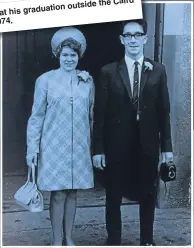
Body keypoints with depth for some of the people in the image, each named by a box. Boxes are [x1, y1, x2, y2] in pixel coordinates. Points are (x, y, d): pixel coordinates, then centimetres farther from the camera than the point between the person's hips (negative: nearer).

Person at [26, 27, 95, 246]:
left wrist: (93, 144, 10)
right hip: (54, 146, -3)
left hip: (79, 146, 3)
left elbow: (91, 115, 10)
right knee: (58, 194, 2)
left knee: (72, 193, 11)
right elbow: (36, 117, -3)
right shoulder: (45, 80, -4)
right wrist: (32, 148, -5)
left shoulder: (87, 81, 5)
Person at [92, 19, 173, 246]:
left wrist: (166, 146, 2)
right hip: (116, 145, -1)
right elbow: (100, 113, -3)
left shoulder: (157, 70, 2)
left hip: (147, 144, 1)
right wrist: (98, 149, -7)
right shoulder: (108, 72, -2)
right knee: (113, 197, 10)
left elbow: (164, 111, 3)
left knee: (147, 195, 14)